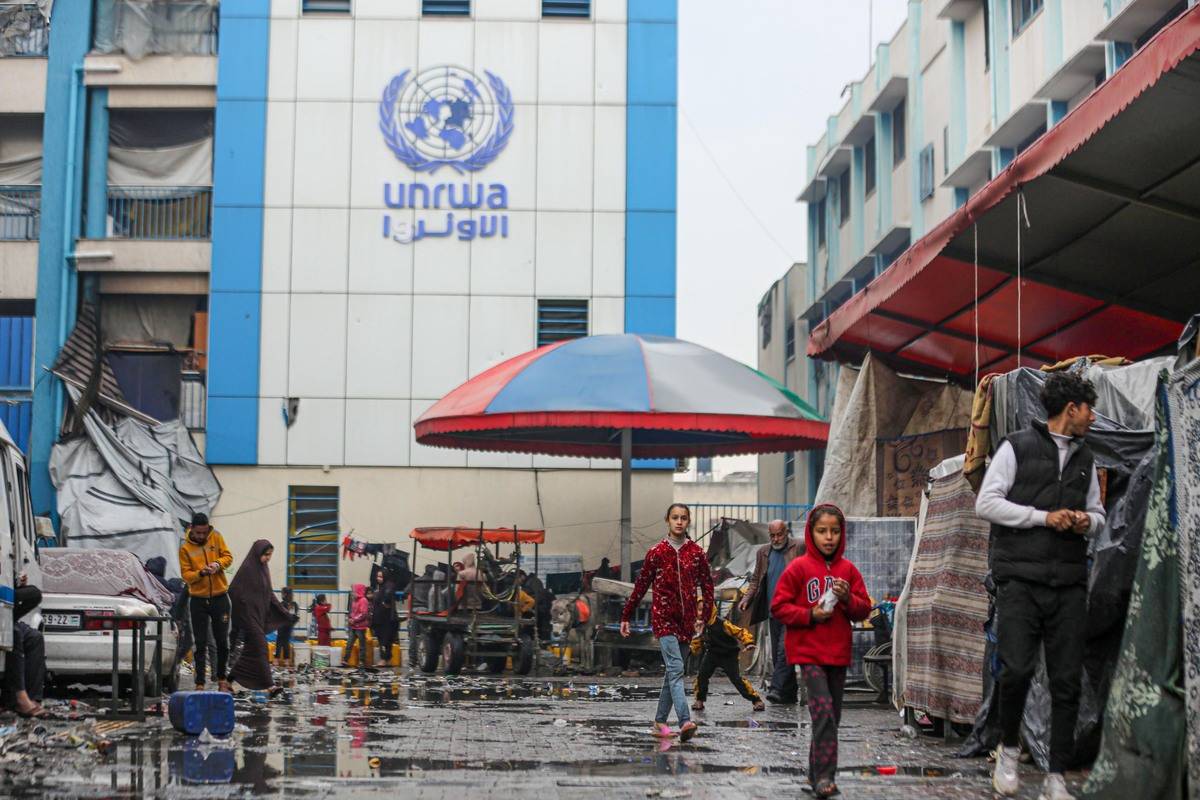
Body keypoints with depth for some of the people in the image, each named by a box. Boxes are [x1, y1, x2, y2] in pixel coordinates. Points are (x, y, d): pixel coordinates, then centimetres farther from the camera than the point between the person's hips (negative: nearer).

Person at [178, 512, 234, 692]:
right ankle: (200, 683, 4)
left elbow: (228, 557, 2)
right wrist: (201, 573, -24)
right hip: (198, 600, -1)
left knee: (222, 642, 6)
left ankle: (221, 678, 22)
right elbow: (186, 575, -5)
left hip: (220, 598, 1)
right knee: (200, 644, 0)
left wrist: (218, 564, -19)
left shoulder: (216, 538, 1)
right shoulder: (185, 548, -3)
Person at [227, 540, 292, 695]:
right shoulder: (246, 569, -13)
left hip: (260, 615, 9)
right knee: (260, 647, -11)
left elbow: (269, 594, 18)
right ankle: (270, 685, -14)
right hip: (249, 615, -8)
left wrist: (284, 611, 14)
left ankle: (231, 677, 25)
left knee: (251, 649, 12)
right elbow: (234, 591, -15)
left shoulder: (264, 569, 11)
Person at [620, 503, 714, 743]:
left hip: (686, 619, 3)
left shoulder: (697, 553, 6)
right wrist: (626, 616, 7)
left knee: (673, 671, 9)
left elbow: (707, 586, 7)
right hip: (663, 617, -3)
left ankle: (660, 721, 20)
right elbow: (641, 586, 6)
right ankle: (685, 722, -29)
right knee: (676, 668, -17)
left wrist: (703, 616, -3)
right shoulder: (656, 552, 1)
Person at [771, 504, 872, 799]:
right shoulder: (798, 568, -5)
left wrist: (848, 599, -12)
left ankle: (816, 772, 24)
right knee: (823, 711, -17)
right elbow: (779, 607, -5)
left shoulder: (848, 570, 6)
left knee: (831, 715, 11)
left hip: (839, 653, 5)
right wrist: (810, 615, -17)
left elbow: (864, 609, 9)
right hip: (809, 651, -5)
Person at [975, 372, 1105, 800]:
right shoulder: (1017, 447, 0)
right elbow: (986, 503, -5)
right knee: (1017, 669, -14)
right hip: (1021, 578, -5)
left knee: (1067, 680, 1)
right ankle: (1009, 748, 12)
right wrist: (1043, 517, -12)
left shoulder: (1085, 458, 16)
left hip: (1069, 584, 5)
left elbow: (1097, 511, 23)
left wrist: (1087, 521, -1)